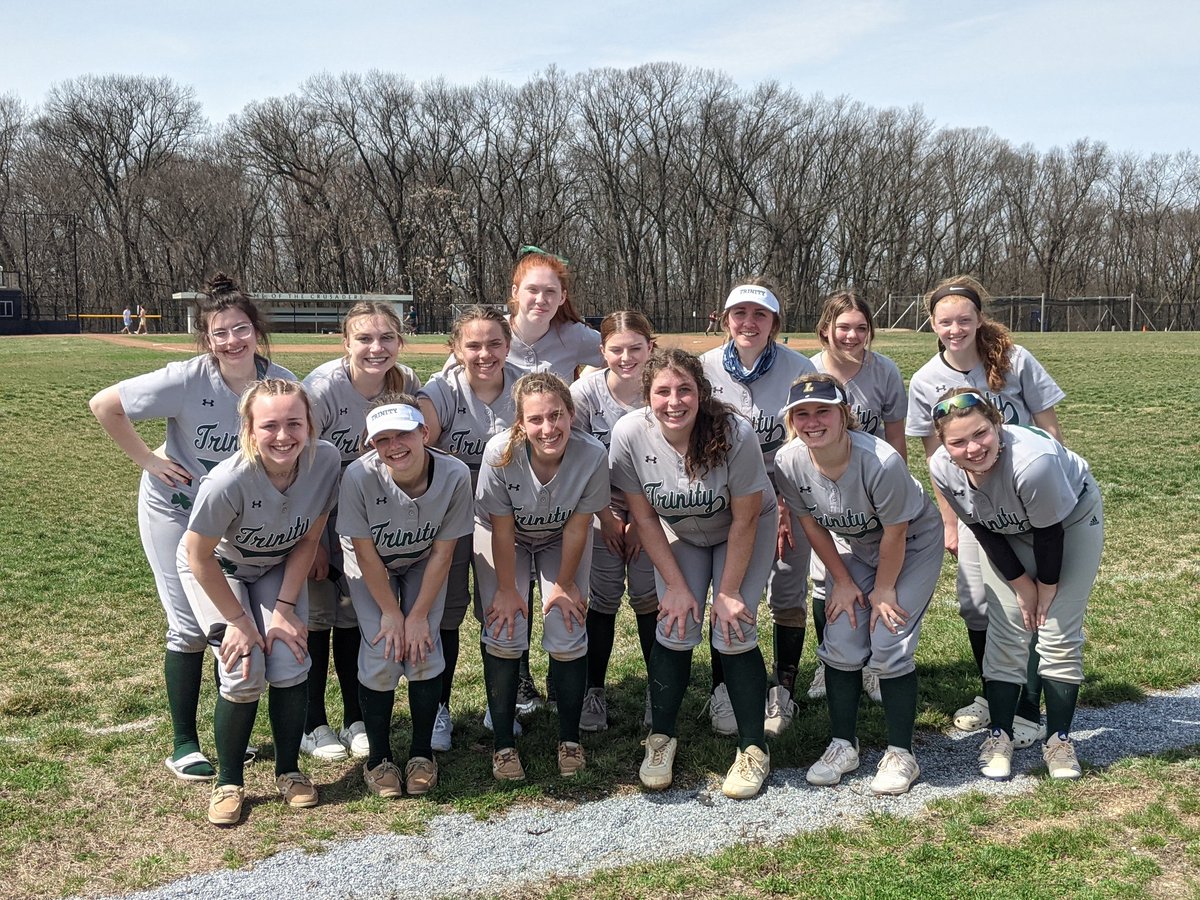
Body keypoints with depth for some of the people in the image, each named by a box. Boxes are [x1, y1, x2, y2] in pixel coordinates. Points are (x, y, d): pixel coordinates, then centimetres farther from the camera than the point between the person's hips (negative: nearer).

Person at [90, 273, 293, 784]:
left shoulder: (284, 385, -17)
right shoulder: (187, 380, -26)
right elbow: (104, 405, -16)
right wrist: (146, 460, -14)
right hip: (177, 509, -3)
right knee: (191, 627, 0)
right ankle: (183, 745, 16)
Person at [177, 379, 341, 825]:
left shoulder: (326, 460, -28)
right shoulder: (228, 482, -39)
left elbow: (308, 540, -12)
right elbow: (199, 556, -22)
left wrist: (284, 608, -13)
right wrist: (239, 620, -14)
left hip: (278, 568, 3)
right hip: (216, 568, -3)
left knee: (290, 666, -12)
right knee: (244, 673, -16)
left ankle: (288, 771, 12)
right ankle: (228, 782, 8)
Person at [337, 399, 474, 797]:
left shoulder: (455, 475, -31)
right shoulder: (359, 475, -35)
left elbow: (442, 552, -18)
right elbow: (366, 553, -21)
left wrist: (418, 615, -16)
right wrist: (391, 613, -16)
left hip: (422, 565, 1)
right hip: (370, 567, -1)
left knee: (424, 653, -13)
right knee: (380, 657, -14)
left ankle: (422, 753, 10)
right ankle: (378, 758, 8)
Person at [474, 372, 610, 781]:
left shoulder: (593, 455, -32)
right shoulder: (500, 453, -34)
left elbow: (576, 527, -18)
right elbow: (502, 529, -22)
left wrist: (564, 585, -9)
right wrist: (507, 589, -14)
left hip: (561, 542, 1)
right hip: (502, 538, -1)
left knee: (567, 636, -9)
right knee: (504, 634, -12)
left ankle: (569, 739, 12)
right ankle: (503, 743, 5)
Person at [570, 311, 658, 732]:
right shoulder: (585, 391, -14)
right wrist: (607, 517, -7)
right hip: (600, 507, 0)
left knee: (648, 597, -3)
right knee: (603, 599, -1)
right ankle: (593, 692, 13)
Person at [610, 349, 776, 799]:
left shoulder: (734, 432, -33)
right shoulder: (629, 434, -26)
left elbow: (744, 520, -22)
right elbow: (645, 517, -14)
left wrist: (728, 593, -17)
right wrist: (677, 585, -14)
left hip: (747, 531, -2)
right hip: (678, 534, 2)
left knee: (733, 633, -14)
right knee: (675, 629, -12)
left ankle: (753, 749, 4)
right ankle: (661, 737, 10)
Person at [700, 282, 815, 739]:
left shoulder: (798, 369, -11)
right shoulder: (706, 368, -6)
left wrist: (784, 505, -12)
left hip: (788, 493, -1)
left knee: (788, 592, 1)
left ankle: (783, 693, 15)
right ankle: (722, 692, 12)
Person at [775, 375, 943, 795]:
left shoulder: (881, 461, -38)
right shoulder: (788, 464, -24)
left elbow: (895, 532, -23)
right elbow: (812, 525, -7)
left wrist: (884, 590, -12)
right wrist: (843, 582, -3)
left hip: (913, 546, -4)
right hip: (851, 548, 4)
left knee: (888, 645, -12)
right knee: (842, 643, -4)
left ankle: (900, 753, 5)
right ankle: (843, 744, 14)